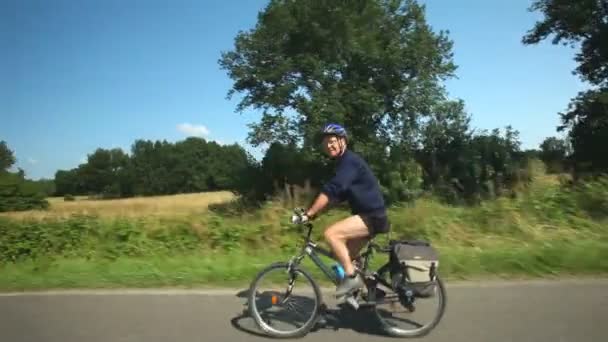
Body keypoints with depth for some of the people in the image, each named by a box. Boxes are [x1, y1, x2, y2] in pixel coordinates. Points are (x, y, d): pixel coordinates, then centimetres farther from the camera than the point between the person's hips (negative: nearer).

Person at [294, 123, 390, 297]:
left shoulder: (350, 161, -17)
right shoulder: (343, 162, 14)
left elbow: (331, 190, -28)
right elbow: (337, 194, 15)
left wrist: (309, 213, -27)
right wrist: (314, 211, 6)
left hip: (372, 216, -10)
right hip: (365, 215, 10)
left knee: (331, 233, -23)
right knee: (347, 256, 13)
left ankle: (352, 276, -11)